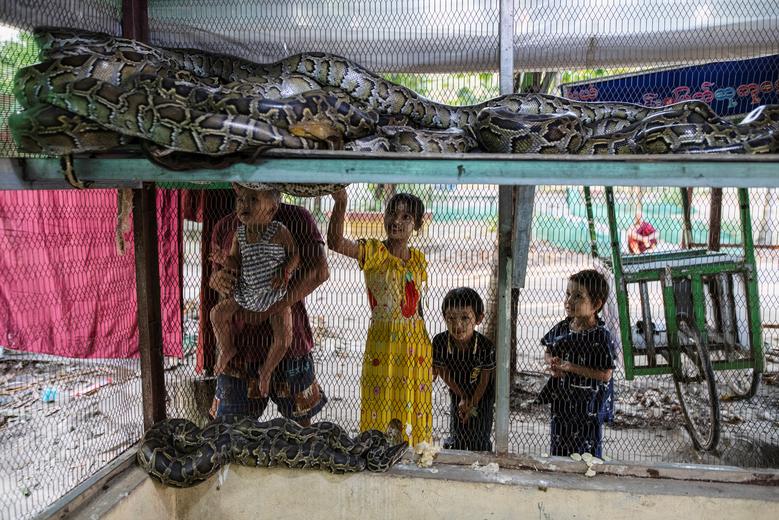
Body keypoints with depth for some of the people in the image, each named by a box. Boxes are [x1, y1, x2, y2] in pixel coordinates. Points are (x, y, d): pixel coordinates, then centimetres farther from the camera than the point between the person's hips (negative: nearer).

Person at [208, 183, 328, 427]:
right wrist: (216, 279, -8)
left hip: (287, 338, -2)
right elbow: (215, 273, 18)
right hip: (238, 341, 3)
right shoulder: (224, 228, 6)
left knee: (301, 420, 14)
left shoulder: (296, 218, -6)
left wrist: (273, 306, -24)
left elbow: (319, 271, -16)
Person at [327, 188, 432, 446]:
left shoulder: (419, 260, 8)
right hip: (382, 344, -4)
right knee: (381, 413, 2)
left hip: (416, 344, 5)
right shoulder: (373, 251, -7)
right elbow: (336, 243, -26)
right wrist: (340, 202, -40)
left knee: (414, 414, 11)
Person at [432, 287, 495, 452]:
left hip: (482, 394, -2)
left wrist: (473, 403, -8)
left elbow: (484, 379, -18)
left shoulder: (486, 347, -35)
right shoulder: (440, 342, -30)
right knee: (456, 434, 13)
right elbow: (443, 372, -13)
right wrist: (462, 397, -6)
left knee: (480, 439, 6)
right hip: (457, 393, 2)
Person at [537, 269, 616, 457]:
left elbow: (605, 374, -21)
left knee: (587, 451, 11)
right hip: (561, 400, 6)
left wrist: (570, 367, -24)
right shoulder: (561, 328, -1)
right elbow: (548, 352, 13)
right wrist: (553, 363, -10)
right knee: (558, 447, 20)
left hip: (588, 405, -5)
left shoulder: (600, 336, -19)